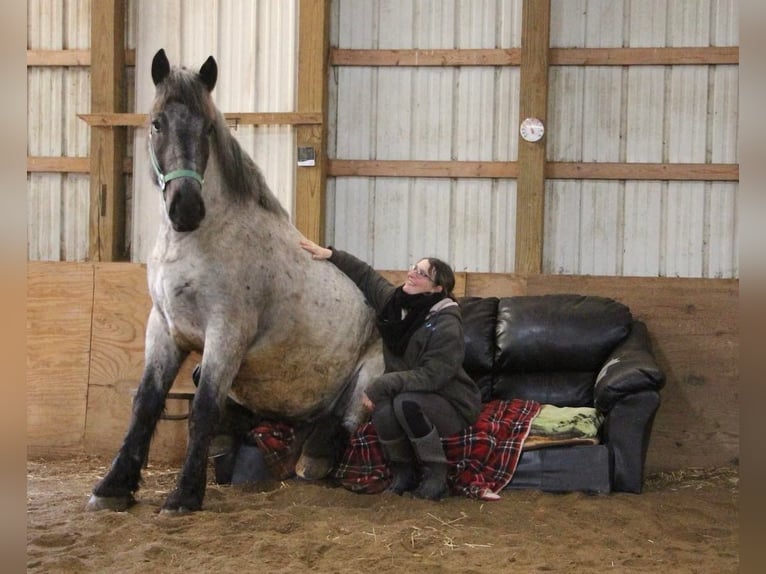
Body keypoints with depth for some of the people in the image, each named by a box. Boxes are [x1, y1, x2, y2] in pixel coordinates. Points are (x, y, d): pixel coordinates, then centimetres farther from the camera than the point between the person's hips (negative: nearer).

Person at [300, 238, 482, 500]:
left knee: (407, 403, -35)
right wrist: (331, 254, 9)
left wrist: (381, 385, -32)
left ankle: (435, 476, -17)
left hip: (451, 406, -5)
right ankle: (402, 473, -2)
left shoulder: (447, 325, -23)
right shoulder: (394, 300, -3)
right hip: (409, 393, 5)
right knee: (382, 410, -28)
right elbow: (366, 275, 15)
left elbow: (431, 376, -29)